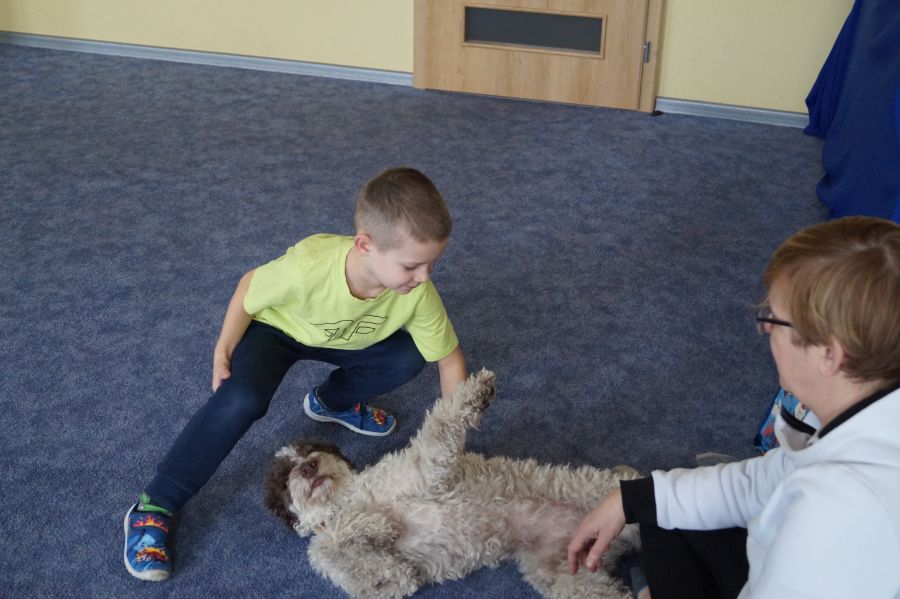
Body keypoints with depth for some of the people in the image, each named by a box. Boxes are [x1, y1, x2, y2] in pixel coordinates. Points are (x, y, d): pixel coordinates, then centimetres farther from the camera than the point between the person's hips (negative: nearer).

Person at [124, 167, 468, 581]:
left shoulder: (419, 293, -32)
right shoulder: (308, 266, -43)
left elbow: (450, 359, -17)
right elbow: (250, 288, -21)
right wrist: (223, 351, -13)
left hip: (340, 339, 4)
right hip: (275, 327, -4)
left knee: (409, 357, -14)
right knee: (243, 399, -28)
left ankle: (331, 401, 16)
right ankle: (153, 508, -16)